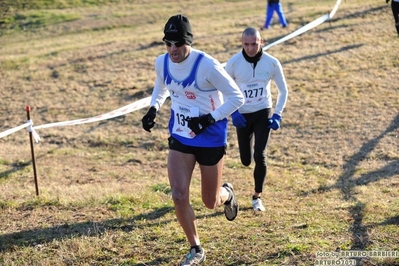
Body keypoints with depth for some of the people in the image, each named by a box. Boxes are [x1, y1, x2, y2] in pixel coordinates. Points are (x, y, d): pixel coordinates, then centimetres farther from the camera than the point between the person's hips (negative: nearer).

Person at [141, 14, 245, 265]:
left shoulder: (207, 65, -26)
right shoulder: (162, 63, -8)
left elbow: (237, 97, -18)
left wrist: (209, 119, -28)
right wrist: (154, 108, -2)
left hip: (211, 139, -4)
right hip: (180, 139, 4)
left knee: (211, 202, 9)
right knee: (179, 196, -7)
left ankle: (227, 193, 49)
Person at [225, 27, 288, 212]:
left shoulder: (272, 63, -11)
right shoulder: (233, 63, -13)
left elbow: (283, 90, 2)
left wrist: (277, 115, -6)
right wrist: (233, 112, -12)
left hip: (263, 113, -1)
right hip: (242, 116, 1)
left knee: (259, 156, -12)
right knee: (246, 160, 9)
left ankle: (257, 196, 8)